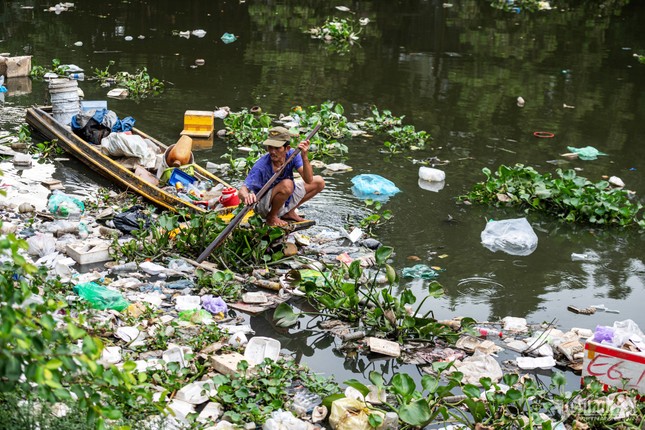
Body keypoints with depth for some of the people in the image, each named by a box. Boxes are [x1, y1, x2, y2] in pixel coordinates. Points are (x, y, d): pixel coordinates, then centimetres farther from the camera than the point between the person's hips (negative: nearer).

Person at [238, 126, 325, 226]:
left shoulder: (292, 155, -15)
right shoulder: (261, 166, -30)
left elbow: (308, 180, -22)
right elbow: (242, 191, -37)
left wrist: (304, 157, -37)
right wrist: (246, 196, -62)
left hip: (286, 200, 7)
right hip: (265, 207, -6)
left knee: (319, 182, 1)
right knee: (287, 184, -35)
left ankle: (289, 212, 10)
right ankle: (271, 217, -9)